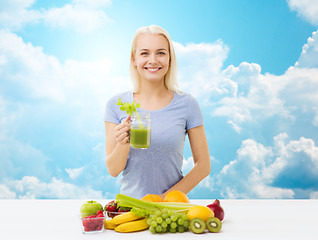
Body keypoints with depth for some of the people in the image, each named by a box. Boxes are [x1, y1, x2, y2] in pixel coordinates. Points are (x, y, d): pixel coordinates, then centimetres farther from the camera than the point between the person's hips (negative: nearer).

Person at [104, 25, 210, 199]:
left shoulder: (187, 104, -2)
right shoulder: (116, 105, 1)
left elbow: (203, 165, 2)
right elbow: (113, 170, 1)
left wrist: (168, 197, -8)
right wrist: (123, 144, -18)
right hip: (130, 203, 1)